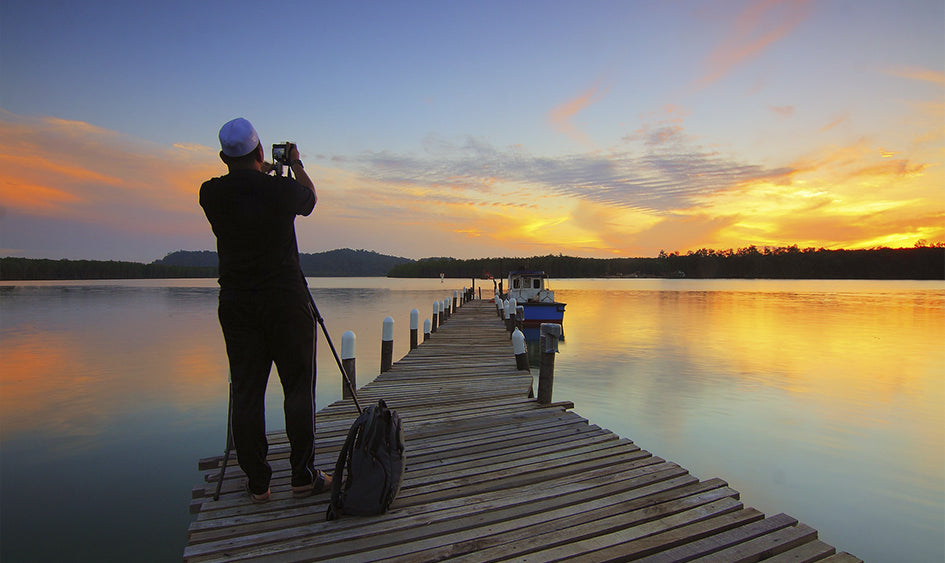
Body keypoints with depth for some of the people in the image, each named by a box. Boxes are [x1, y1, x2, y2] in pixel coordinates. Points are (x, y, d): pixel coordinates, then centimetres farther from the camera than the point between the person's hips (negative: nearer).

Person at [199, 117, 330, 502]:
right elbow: (310, 198, 15)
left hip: (236, 304, 3)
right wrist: (295, 163, 30)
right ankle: (303, 476, 11)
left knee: (246, 393, 8)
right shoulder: (281, 189, -8)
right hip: (286, 301, -3)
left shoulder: (211, 194, 0)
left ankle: (257, 482, 16)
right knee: (299, 388, 5)